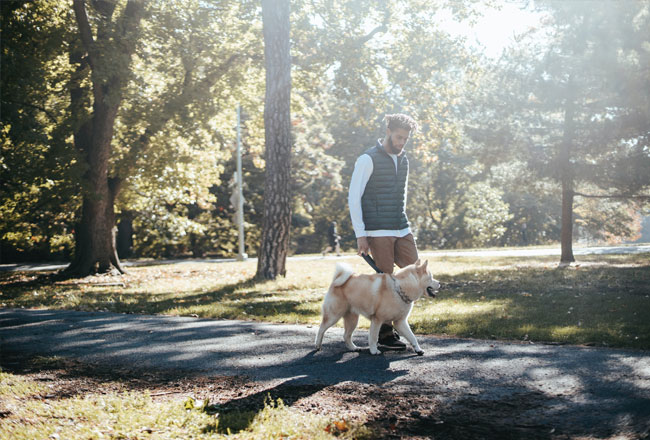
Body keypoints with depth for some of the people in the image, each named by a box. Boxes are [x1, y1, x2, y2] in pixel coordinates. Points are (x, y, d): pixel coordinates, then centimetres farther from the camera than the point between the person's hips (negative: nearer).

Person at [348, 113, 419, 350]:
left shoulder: (403, 159, 14)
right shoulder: (368, 159, -8)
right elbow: (353, 197, -10)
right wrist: (360, 235, -14)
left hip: (402, 230, 7)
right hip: (378, 232, -7)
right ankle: (384, 333, 7)